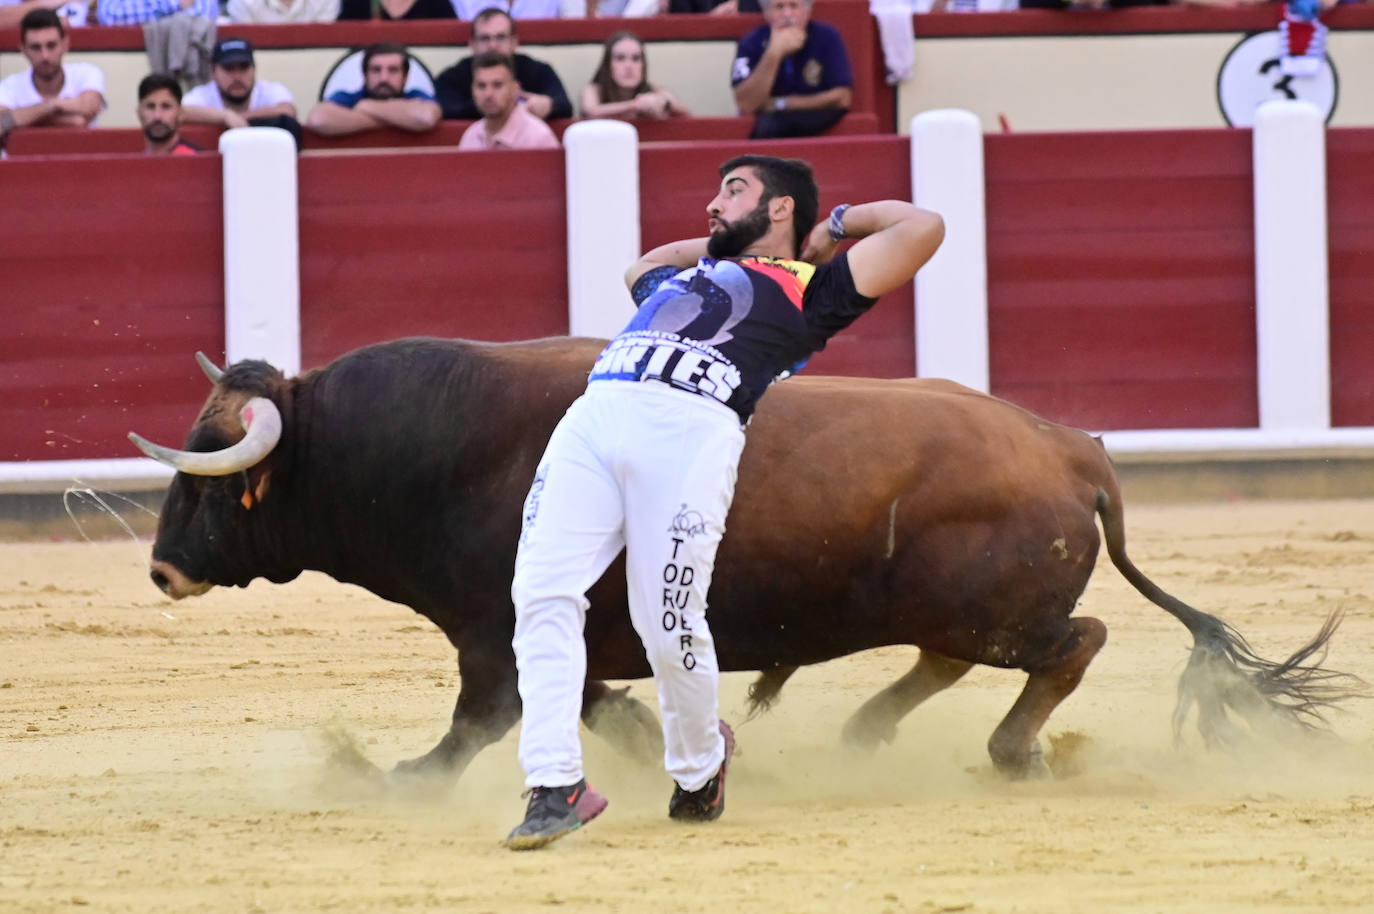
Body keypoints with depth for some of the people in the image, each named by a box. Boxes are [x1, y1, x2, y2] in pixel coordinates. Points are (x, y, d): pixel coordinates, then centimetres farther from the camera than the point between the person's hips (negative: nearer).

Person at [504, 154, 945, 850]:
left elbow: (923, 227, 14)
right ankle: (557, 786, -11)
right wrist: (724, 241, 52)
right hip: (592, 419, 6)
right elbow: (643, 266, 64)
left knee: (669, 623, -11)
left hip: (694, 434, -6)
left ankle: (699, 765, 18)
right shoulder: (684, 276, 39)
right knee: (542, 593, -12)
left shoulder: (810, 288, 20)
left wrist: (838, 224, 29)